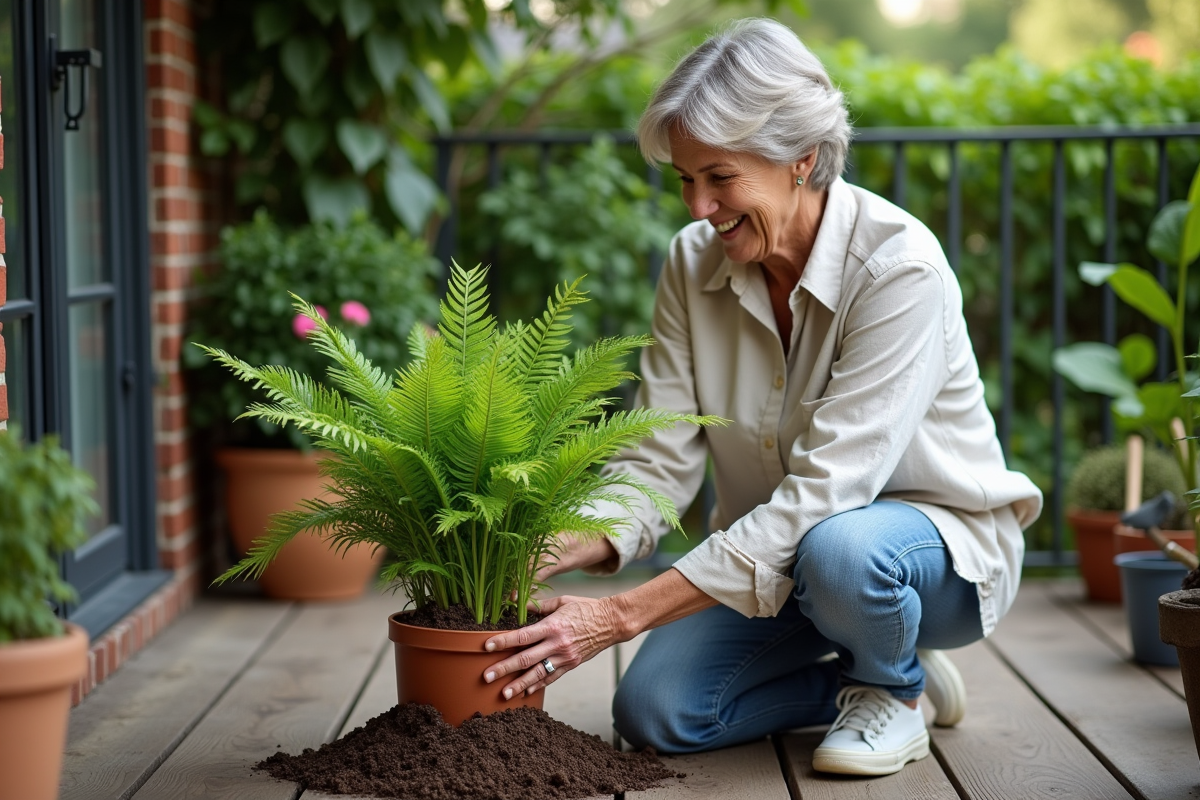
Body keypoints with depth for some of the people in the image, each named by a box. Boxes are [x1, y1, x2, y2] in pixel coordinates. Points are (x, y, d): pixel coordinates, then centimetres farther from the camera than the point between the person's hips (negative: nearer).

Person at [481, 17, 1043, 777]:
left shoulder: (899, 266, -27)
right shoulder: (695, 264, -8)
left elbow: (821, 493, -32)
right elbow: (658, 464, -9)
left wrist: (622, 614, -36)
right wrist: (546, 556, -30)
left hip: (940, 542, -5)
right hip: (780, 556, 5)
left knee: (837, 548, -39)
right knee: (653, 708, -17)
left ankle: (894, 687, -3)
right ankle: (869, 674, 9)